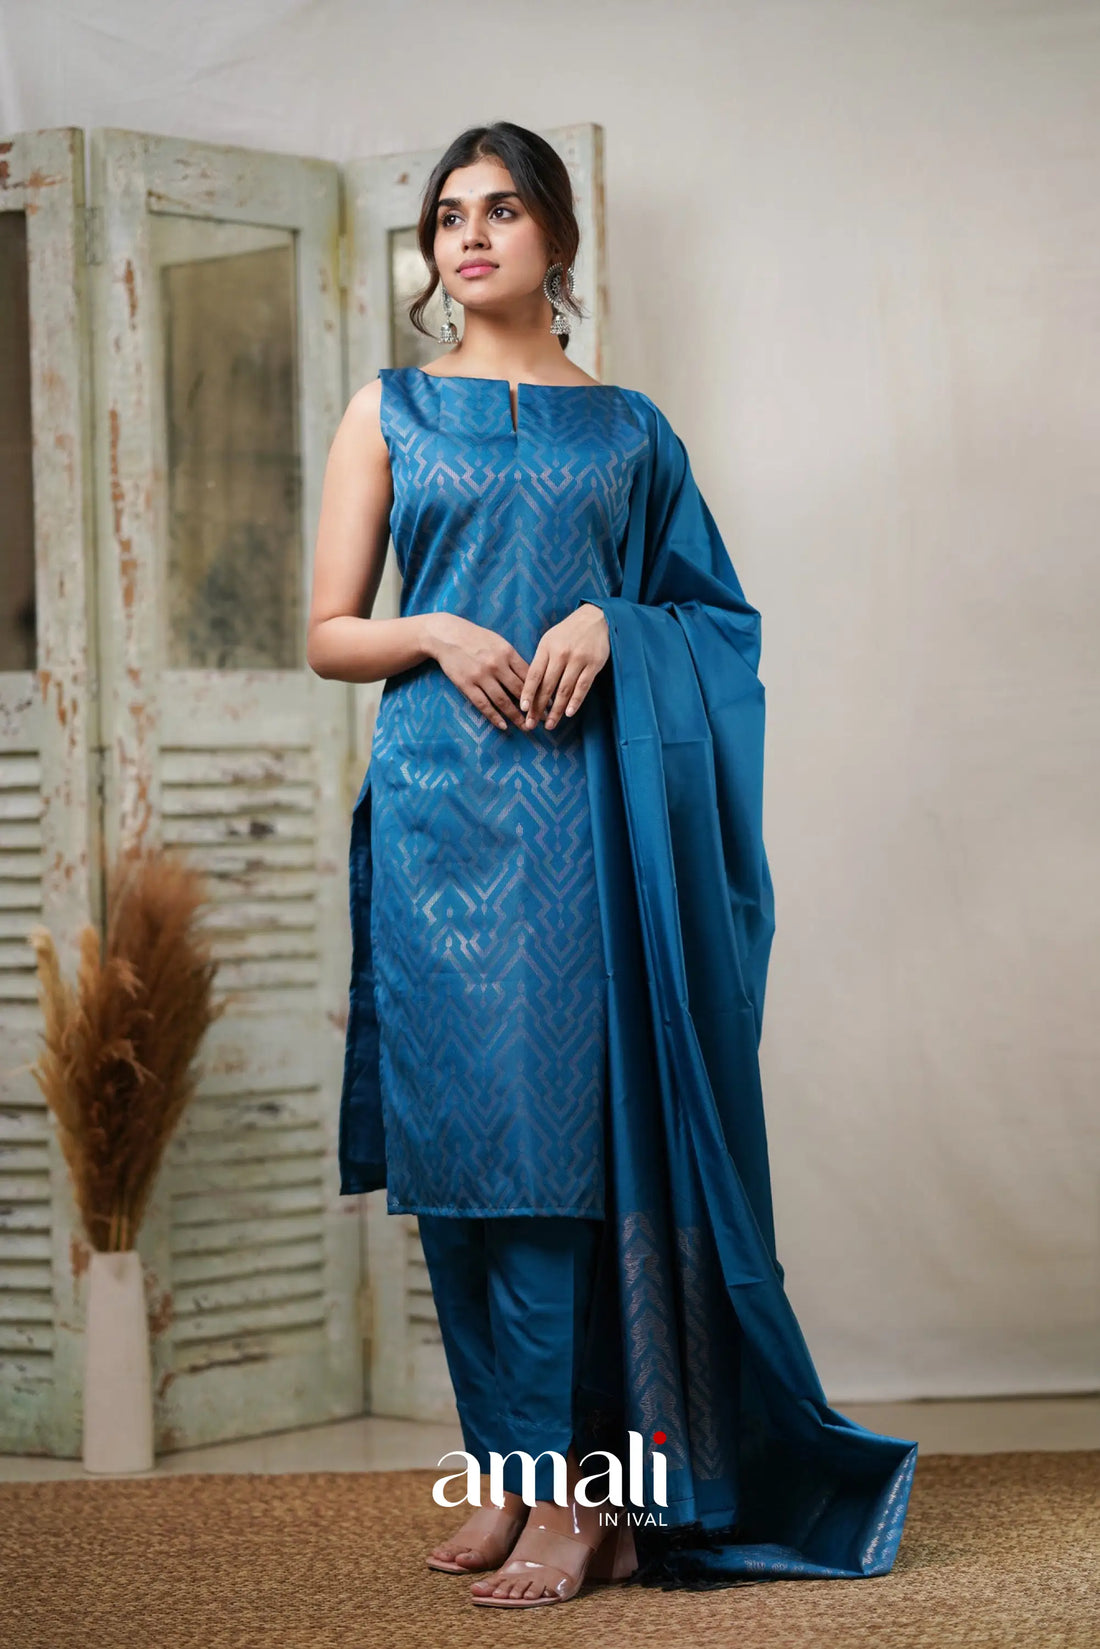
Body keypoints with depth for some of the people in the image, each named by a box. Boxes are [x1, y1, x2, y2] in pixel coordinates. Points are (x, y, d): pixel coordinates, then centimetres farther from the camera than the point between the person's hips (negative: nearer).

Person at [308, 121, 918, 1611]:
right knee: (463, 1125, -1)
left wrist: (608, 623, -6)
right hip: (440, 800, 1)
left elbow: (711, 612, 14)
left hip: (584, 801, -1)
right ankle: (515, 1470, 8)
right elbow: (330, 634, 10)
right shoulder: (391, 412, 12)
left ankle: (572, 1490, -5)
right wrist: (438, 634, -10)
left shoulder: (628, 427, 13)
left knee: (561, 1125, -8)